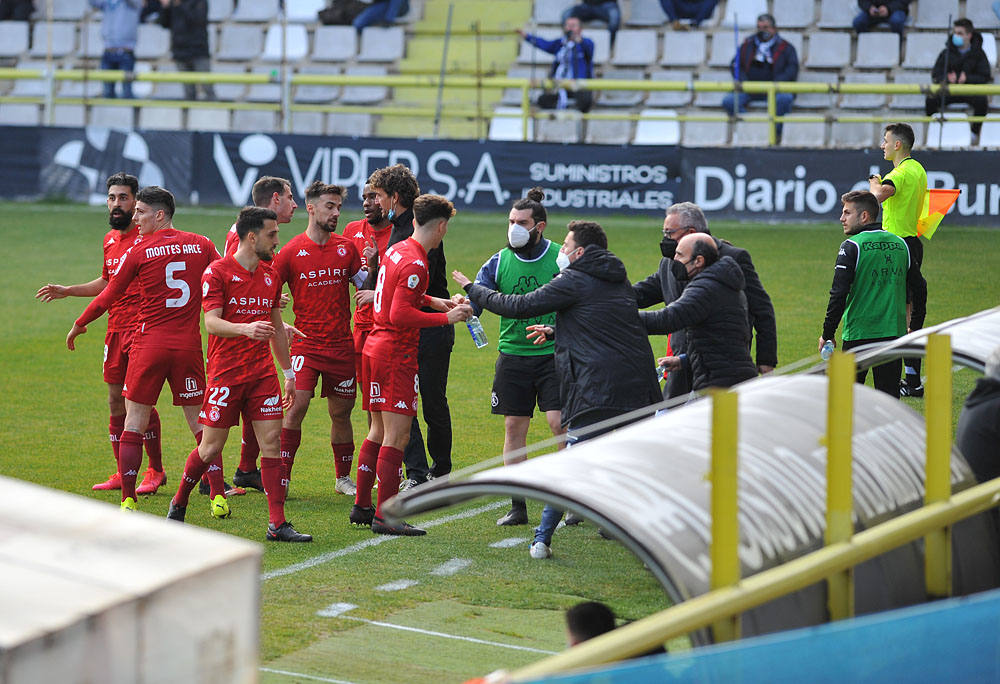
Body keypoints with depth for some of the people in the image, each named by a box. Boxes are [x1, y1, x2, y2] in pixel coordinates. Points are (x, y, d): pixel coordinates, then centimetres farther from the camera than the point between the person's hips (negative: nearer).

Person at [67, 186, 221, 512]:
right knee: (199, 421, 9)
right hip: (188, 345, 3)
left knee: (134, 421, 5)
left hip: (149, 344, -3)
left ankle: (128, 499, 2)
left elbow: (109, 296, 3)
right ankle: (217, 494, 3)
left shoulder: (139, 252, -5)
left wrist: (78, 325, 18)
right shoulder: (202, 245, 3)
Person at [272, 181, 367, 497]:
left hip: (341, 346, 3)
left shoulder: (347, 248, 7)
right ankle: (282, 477, -7)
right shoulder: (291, 251, -3)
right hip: (306, 344, -3)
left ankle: (344, 478, 24)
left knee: (341, 412, 9)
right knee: (297, 405, -15)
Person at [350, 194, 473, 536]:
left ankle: (362, 506, 21)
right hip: (397, 354, -10)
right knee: (397, 435, -7)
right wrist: (446, 317, -17)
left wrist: (432, 301, 21)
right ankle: (385, 516, -7)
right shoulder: (414, 263, -18)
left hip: (375, 346, 10)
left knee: (379, 430, 16)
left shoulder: (396, 250, 11)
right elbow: (400, 315, -23)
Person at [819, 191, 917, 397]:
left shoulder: (851, 247, -8)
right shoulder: (900, 244, 9)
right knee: (889, 395, 6)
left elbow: (839, 294, -12)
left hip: (859, 333, -5)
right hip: (894, 332, 5)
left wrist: (827, 334, -6)